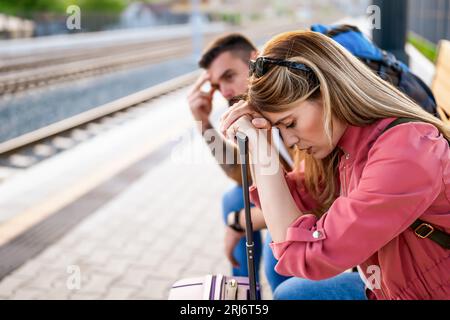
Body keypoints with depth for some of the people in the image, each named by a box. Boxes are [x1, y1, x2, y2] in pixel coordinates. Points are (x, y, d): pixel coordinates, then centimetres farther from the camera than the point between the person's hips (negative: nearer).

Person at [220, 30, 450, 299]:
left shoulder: (405, 152, -30)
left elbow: (308, 256, -30)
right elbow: (291, 205, 6)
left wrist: (262, 149, -25)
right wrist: (254, 143, -10)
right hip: (385, 287, 7)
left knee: (290, 294, -10)